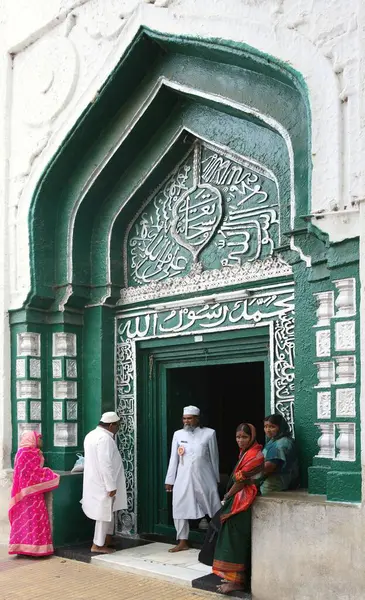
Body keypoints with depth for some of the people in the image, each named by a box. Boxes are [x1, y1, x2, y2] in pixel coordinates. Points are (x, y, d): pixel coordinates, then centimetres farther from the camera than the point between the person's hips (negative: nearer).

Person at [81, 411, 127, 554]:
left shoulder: (91, 435, 10)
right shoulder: (105, 438, -22)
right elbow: (106, 465, -25)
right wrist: (111, 486, -21)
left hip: (94, 482, 10)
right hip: (103, 484, -10)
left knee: (108, 511, 20)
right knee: (105, 513, 1)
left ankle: (107, 539, 29)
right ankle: (98, 545, 8)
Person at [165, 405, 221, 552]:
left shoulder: (209, 433, -4)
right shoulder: (178, 434, 3)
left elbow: (214, 457, 3)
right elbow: (174, 458, 6)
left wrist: (216, 478, 7)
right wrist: (170, 480, 6)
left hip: (204, 478, -2)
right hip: (183, 478, 2)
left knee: (214, 509, 4)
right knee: (179, 509, 3)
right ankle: (183, 542, 15)